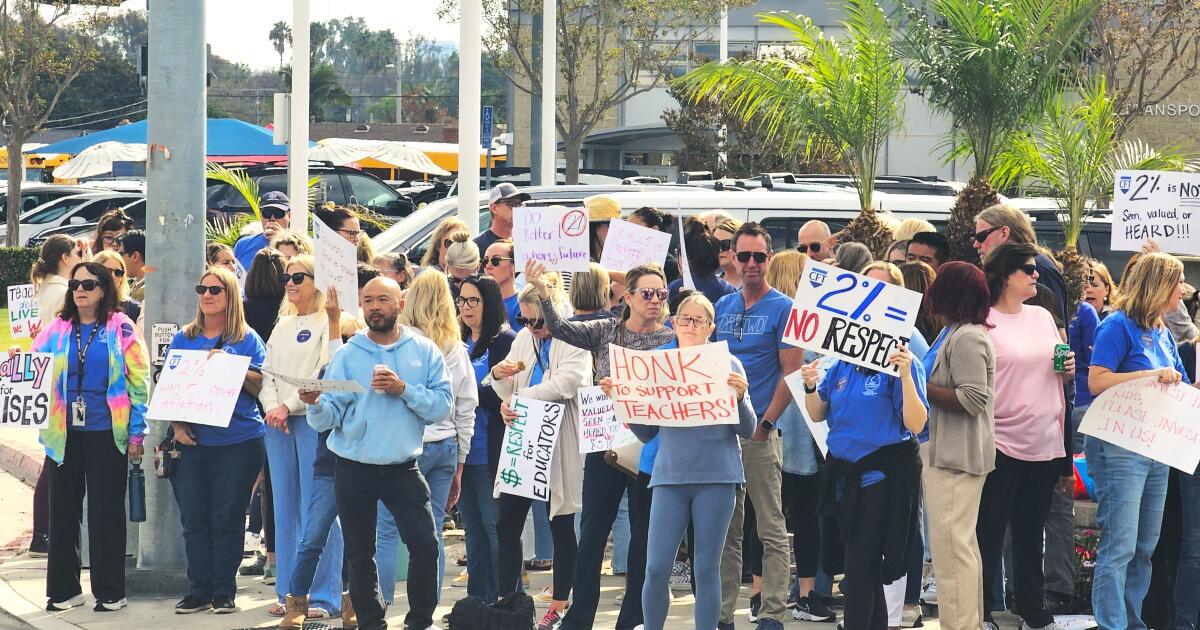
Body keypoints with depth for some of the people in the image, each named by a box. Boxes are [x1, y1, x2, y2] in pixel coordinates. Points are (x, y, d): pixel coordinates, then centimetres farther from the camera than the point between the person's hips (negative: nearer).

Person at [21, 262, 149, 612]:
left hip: (106, 434, -3)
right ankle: (64, 589, 15)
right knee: (63, 511, 6)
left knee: (107, 512, 2)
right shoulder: (57, 329, 8)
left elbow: (139, 382, -3)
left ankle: (110, 591, 10)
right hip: (64, 434, 3)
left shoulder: (121, 328, -1)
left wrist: (137, 433, -6)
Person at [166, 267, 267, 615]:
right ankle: (198, 592, 10)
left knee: (227, 521, 0)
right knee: (194, 520, 3)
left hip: (238, 443, -2)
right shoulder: (184, 338, 11)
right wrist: (177, 424, -4)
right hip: (192, 443, 3)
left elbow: (261, 386, -3)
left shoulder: (247, 339, 4)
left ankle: (224, 593, 7)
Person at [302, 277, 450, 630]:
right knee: (360, 554, 8)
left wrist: (404, 390, -19)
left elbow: (443, 405, -8)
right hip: (354, 469, 1)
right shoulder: (347, 355, 1)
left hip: (403, 468, -1)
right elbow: (328, 418, -5)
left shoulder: (424, 351, 2)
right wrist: (315, 404, -26)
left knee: (425, 544, -7)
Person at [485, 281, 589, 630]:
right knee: (507, 524, 3)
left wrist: (518, 399, -25)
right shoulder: (524, 338, 10)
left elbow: (566, 383, -25)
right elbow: (510, 393, 12)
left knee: (561, 527, 5)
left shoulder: (575, 340, -9)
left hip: (559, 446, -6)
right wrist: (499, 376, -10)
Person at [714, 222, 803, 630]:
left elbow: (792, 374, -8)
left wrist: (764, 424, -14)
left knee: (771, 530, -2)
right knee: (725, 531, 10)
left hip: (760, 432, -6)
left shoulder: (783, 308, -3)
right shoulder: (722, 306, 13)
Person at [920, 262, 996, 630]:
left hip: (956, 457, -11)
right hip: (946, 452, 11)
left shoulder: (967, 338, -16)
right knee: (962, 544, 17)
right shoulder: (954, 334, 16)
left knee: (950, 546, -9)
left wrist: (919, 388, -18)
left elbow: (972, 399, -22)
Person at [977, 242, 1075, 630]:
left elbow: (1059, 374, 20)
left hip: (1045, 442, 6)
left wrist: (1069, 369, -2)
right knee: (989, 532, 0)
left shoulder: (1043, 317, 10)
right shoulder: (983, 323, -8)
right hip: (1002, 442, -6)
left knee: (1031, 533, 14)